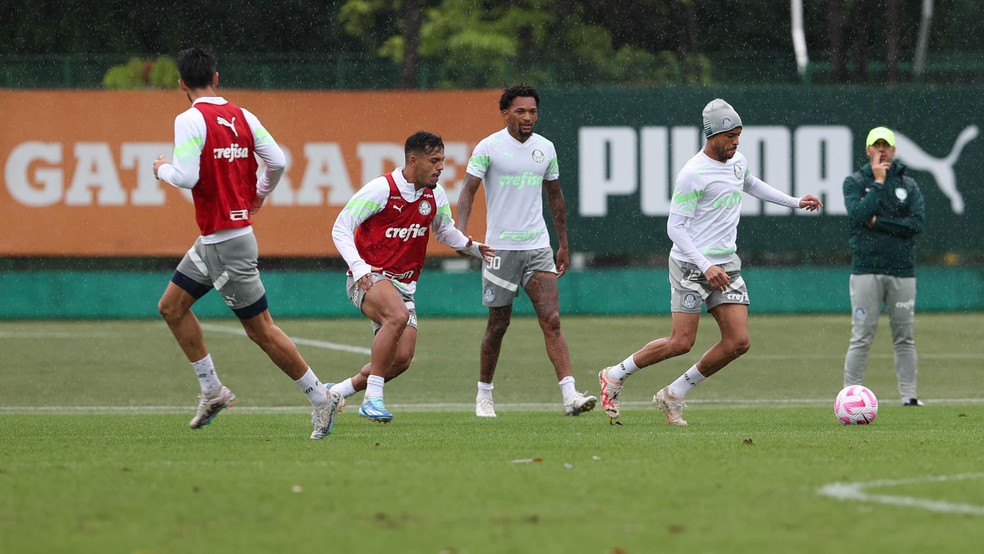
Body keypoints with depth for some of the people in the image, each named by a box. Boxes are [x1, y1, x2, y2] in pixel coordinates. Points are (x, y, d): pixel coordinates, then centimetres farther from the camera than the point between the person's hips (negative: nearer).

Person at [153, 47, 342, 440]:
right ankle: (212, 390, 17)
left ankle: (320, 399, 3)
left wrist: (163, 169, -2)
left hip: (226, 243, -9)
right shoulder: (242, 117, 5)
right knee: (171, 306, 15)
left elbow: (186, 176, -24)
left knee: (260, 329, -2)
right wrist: (259, 195, 22)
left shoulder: (190, 120, -16)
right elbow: (278, 161, 2)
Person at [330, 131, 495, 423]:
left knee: (401, 359, -7)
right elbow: (341, 228, -12)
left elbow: (444, 230, 23)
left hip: (403, 285, 7)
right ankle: (373, 398, -30)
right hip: (369, 278, -7)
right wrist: (357, 265, -27)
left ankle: (336, 391, 15)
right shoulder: (381, 189, -13)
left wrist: (472, 247, 3)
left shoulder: (435, 195, 6)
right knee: (399, 316, -37)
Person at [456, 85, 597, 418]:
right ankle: (484, 394, 23)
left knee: (552, 320, -9)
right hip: (500, 248, -3)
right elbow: (468, 190, -8)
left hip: (538, 246, 3)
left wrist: (563, 245, 20)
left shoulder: (545, 148, 9)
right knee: (499, 324, 5)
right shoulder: (489, 147, -5)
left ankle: (570, 395, -18)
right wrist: (461, 232, -23)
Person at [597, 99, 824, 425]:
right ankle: (615, 376, 11)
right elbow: (675, 227, -16)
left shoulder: (737, 162, 9)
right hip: (691, 265, -7)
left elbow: (752, 185, 34)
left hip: (726, 264, 8)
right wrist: (705, 266, -24)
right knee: (682, 342, -10)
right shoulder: (693, 174, -16)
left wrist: (795, 202, 33)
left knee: (738, 342, -5)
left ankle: (673, 396, 8)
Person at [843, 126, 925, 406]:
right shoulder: (854, 182, 5)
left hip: (902, 271, 2)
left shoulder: (908, 185, 10)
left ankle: (909, 395, 9)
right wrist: (878, 182, -10)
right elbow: (857, 214, -13)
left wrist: (878, 223, -9)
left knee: (904, 337, 5)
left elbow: (917, 223, -3)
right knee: (862, 337, -6)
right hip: (866, 270, -2)